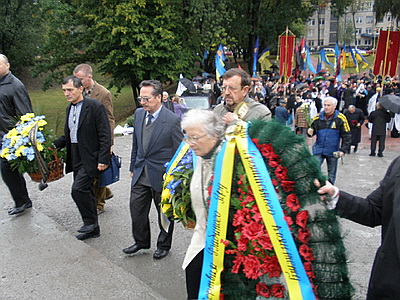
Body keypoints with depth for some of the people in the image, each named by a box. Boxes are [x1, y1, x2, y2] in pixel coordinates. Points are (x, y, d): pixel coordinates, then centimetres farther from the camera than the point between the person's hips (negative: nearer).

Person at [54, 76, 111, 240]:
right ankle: (93, 229, 26)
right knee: (85, 191, 13)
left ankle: (90, 221, 4)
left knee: (78, 189, -16)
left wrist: (103, 160, -18)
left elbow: (105, 135, -15)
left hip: (90, 158, -8)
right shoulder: (70, 108, 12)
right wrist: (52, 145, 6)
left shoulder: (95, 106, -13)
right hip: (76, 158, 8)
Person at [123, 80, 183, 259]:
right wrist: (133, 167, 15)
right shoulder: (139, 114, 2)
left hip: (162, 176, -5)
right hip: (141, 175, 5)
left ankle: (164, 246, 35)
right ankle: (141, 242, 37)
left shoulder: (172, 120, -16)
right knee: (136, 211, 13)